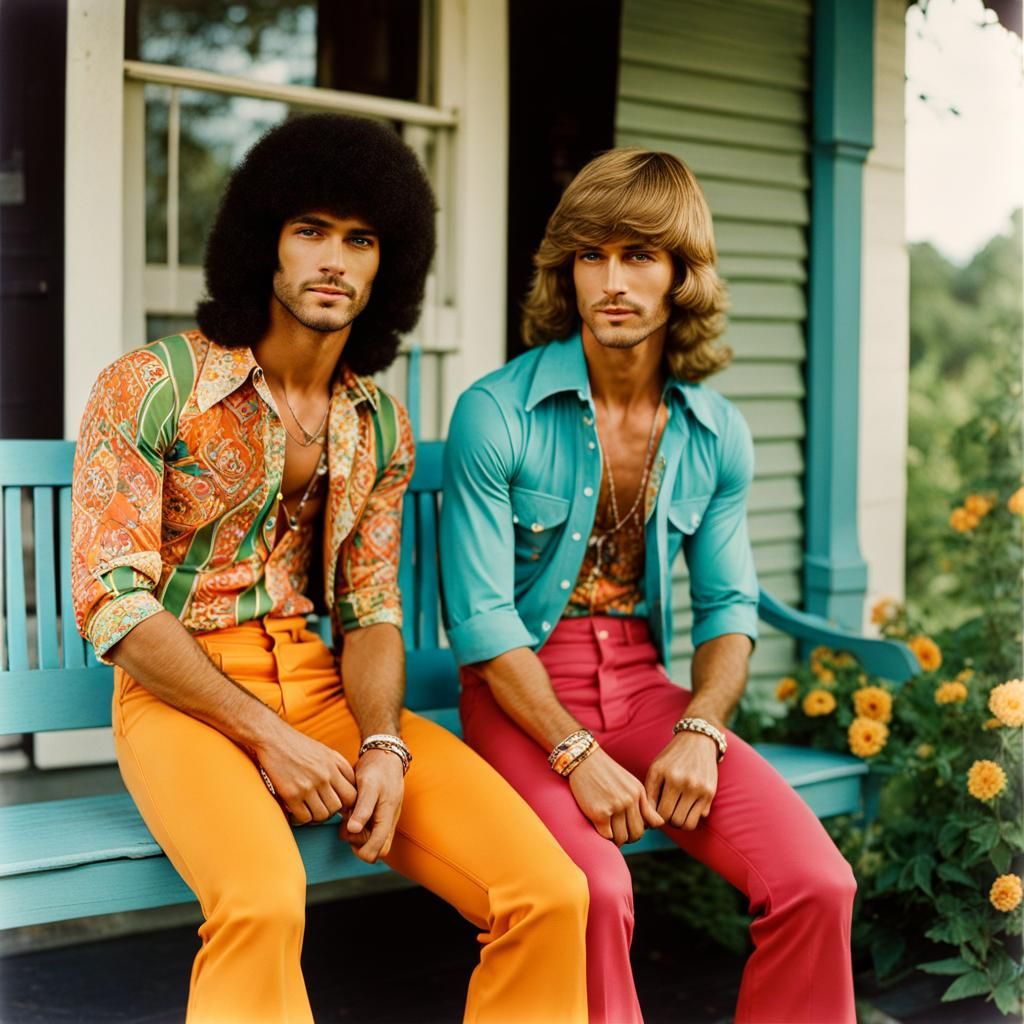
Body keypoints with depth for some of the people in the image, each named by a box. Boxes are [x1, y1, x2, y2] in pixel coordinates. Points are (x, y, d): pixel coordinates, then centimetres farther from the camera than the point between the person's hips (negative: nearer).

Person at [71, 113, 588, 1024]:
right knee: (265, 904, -38)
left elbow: (371, 612, 10)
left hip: (327, 689, 4)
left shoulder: (380, 426, 10)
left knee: (550, 895, -17)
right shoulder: (149, 388, -5)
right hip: (184, 695, -4)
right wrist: (268, 737, -16)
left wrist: (383, 743, -11)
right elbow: (111, 601, -10)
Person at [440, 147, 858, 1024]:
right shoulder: (496, 414, -10)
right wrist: (577, 754, -19)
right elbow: (482, 617, -12)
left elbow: (729, 606, 8)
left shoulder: (716, 435, 4)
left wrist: (700, 731, -10)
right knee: (596, 894, -31)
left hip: (644, 682, 4)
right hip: (521, 690, -4)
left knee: (818, 884, -16)